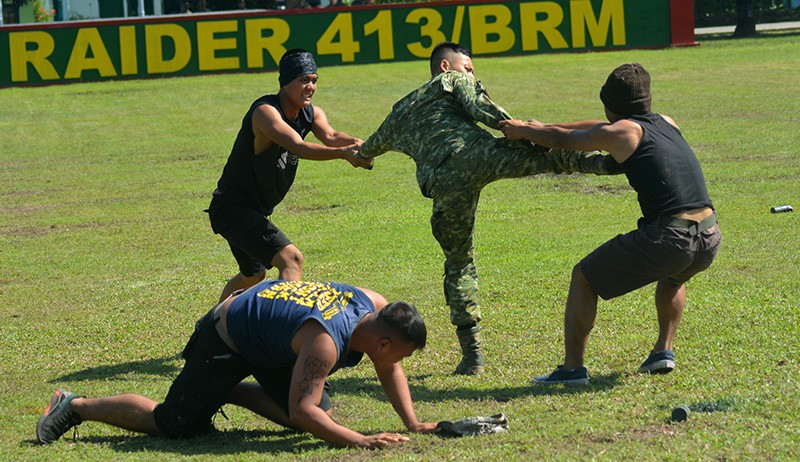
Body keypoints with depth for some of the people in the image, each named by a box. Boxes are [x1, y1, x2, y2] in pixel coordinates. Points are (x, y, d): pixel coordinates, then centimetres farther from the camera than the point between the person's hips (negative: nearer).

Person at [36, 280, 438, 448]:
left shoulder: (377, 306, -14)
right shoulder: (326, 342, -39)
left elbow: (389, 372, 2)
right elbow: (301, 412, -42)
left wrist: (413, 423, -6)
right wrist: (359, 441, -45)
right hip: (226, 341, -8)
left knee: (321, 414, 6)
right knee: (172, 423, -1)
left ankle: (229, 392, 20)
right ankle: (75, 406, 15)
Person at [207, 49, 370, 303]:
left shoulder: (311, 113, 3)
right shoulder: (265, 111, -23)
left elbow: (330, 136, -18)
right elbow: (299, 147, -38)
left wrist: (356, 144, -40)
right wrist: (343, 153, -51)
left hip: (255, 211, 10)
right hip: (233, 208, -10)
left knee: (253, 275, 29)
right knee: (291, 259, -27)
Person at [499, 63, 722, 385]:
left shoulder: (620, 133, 4)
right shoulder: (666, 124, 23)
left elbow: (563, 140, 21)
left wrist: (522, 131, 40)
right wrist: (542, 128, 42)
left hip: (668, 238, -6)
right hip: (710, 240, 6)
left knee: (584, 278, 13)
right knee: (673, 275, 42)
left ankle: (572, 367, 10)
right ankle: (664, 350, 29)